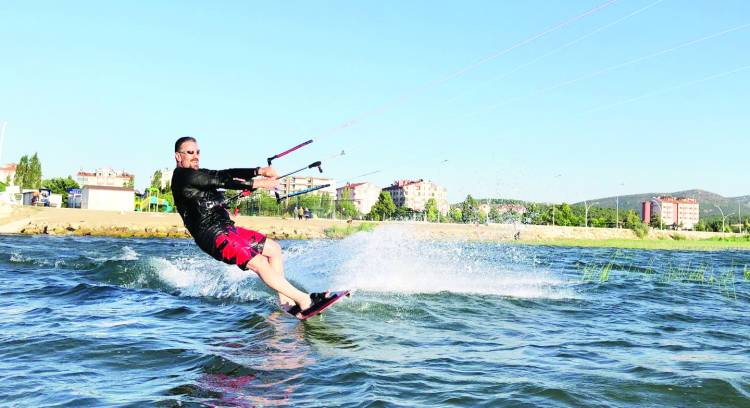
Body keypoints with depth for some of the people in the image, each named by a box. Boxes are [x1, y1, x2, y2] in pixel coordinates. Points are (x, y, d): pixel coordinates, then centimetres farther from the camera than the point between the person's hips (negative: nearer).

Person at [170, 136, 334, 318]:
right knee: (260, 263, -21)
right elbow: (221, 180, -16)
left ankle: (286, 301, 7)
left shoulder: (199, 174, 21)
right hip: (212, 236, -10)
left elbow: (225, 174, 9)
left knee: (274, 248, 11)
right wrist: (256, 183, -20)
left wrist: (259, 171, -4)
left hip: (226, 228, 10)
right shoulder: (183, 176, -8)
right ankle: (305, 301, -21)